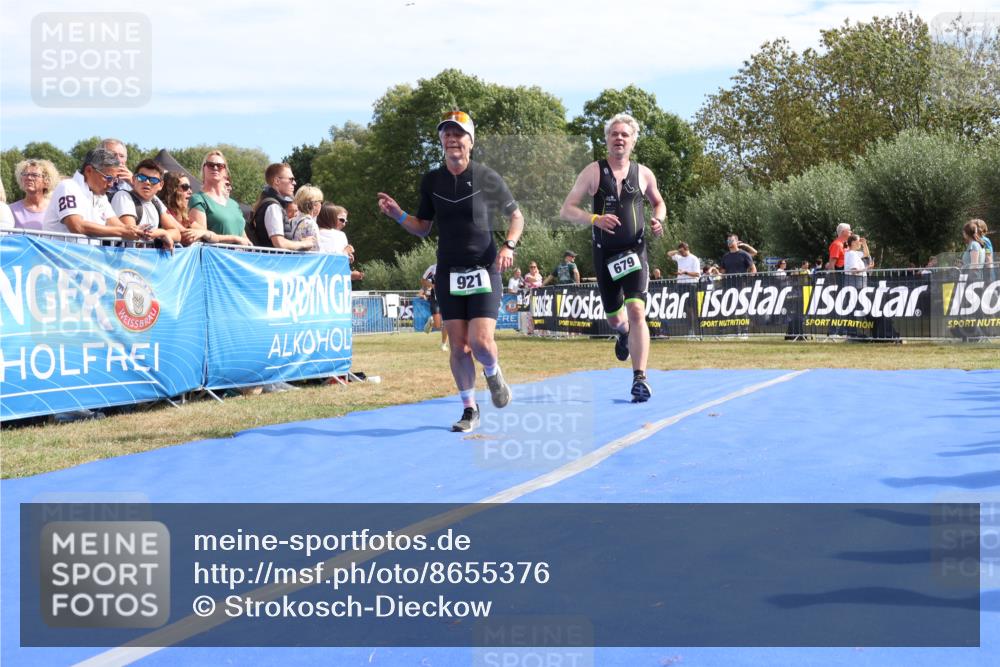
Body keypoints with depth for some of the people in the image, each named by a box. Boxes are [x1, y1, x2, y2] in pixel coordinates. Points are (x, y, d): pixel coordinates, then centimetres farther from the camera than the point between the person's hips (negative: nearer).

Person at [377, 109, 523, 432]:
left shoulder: (487, 178, -4)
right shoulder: (431, 180, 5)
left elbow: (516, 215, 6)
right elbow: (423, 227, 13)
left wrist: (509, 246, -11)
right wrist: (398, 214, -5)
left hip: (484, 271, -3)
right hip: (448, 273, 3)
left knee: (481, 341, -15)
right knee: (458, 347, 0)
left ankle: (493, 373, 21)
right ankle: (469, 409, 16)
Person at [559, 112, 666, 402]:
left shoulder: (643, 174, 5)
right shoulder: (593, 172, -2)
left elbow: (658, 202, 23)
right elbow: (566, 210, -6)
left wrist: (658, 220, 0)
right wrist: (594, 218, -24)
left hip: (634, 251, -1)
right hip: (604, 254, 1)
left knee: (636, 310, -18)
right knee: (614, 317, 13)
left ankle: (639, 378, -18)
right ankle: (625, 333, 52)